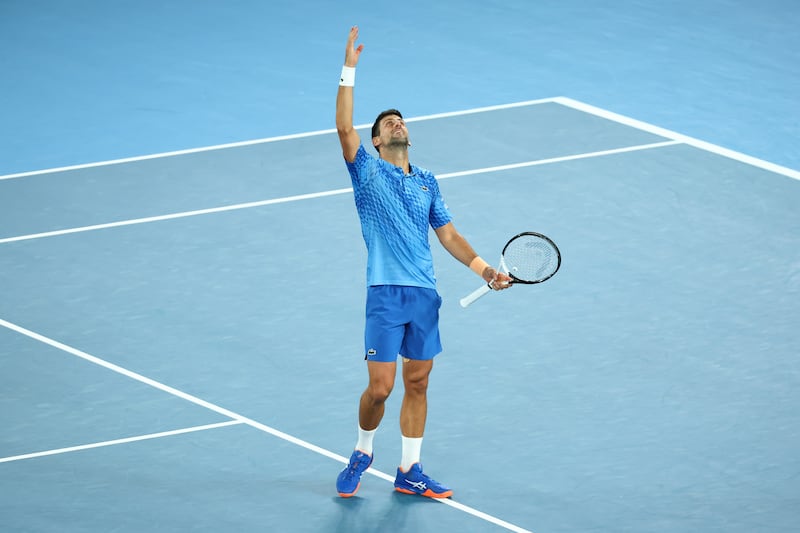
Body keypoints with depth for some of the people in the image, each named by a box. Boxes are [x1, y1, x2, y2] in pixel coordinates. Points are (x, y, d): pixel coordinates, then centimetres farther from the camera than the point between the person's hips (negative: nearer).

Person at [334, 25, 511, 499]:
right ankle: (362, 453, 17)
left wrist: (484, 269, 5)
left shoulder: (427, 182, 16)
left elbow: (449, 235, 17)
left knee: (417, 383, 7)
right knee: (381, 386, -8)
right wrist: (350, 68, -14)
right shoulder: (368, 171, 4)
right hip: (386, 294, -4)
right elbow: (344, 127, -11)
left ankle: (409, 473, 15)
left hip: (425, 295, 4)